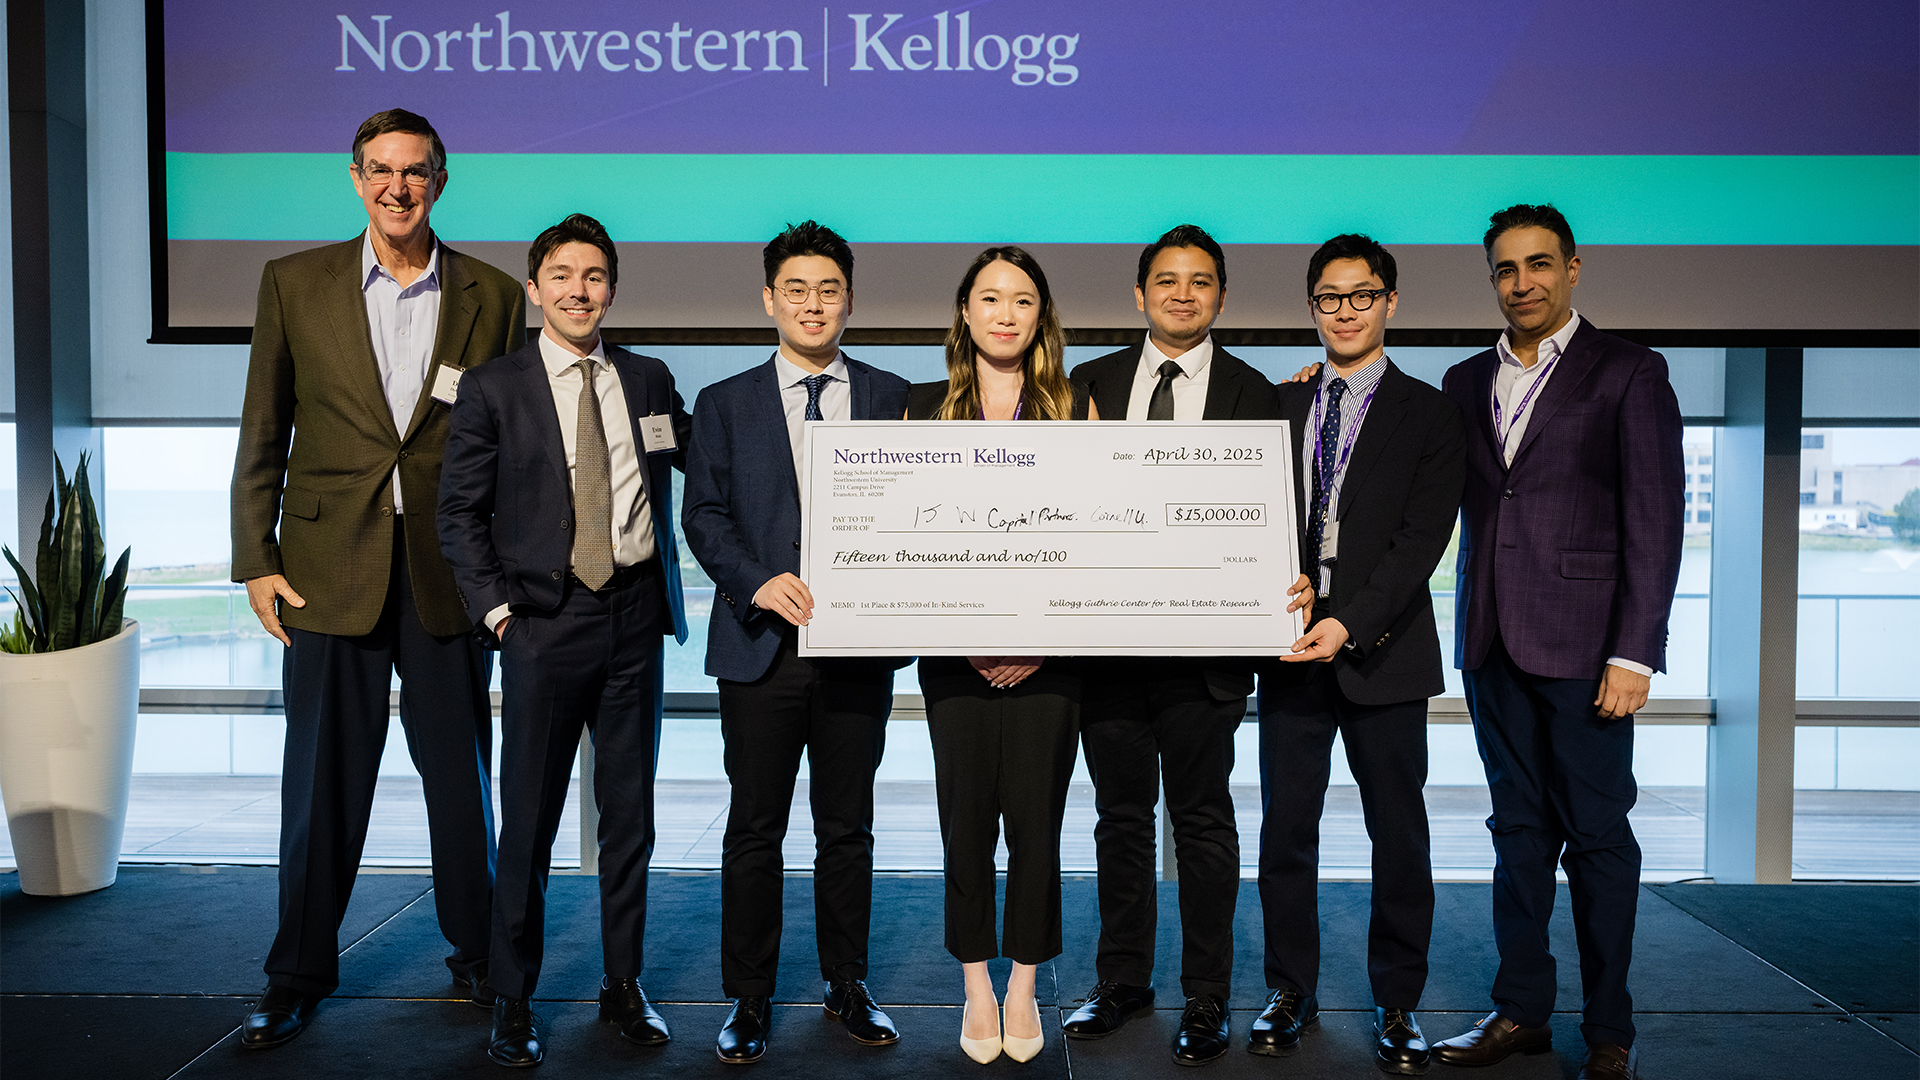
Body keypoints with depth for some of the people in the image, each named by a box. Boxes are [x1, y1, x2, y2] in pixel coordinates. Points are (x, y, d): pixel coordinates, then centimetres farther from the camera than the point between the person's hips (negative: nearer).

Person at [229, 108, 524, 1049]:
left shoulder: (493, 297, 4)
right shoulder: (295, 284, 6)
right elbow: (261, 437, 6)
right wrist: (257, 560, 0)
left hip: (451, 574, 0)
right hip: (329, 568, 0)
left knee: (462, 775, 9)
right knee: (322, 778, 8)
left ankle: (477, 955, 27)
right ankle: (299, 973, 24)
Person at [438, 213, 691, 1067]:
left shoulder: (650, 380, 9)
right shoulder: (492, 388, 1)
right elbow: (459, 513, 1)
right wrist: (495, 608, -6)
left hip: (635, 615, 3)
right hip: (544, 621, -2)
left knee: (631, 814, 10)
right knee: (529, 820, 3)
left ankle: (624, 987, 25)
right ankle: (513, 1003, 19)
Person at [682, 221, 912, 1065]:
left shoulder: (891, 397, 8)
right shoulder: (725, 403, 7)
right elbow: (704, 514, 1)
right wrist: (758, 583, -16)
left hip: (859, 642, 1)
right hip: (762, 645, 0)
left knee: (847, 829, 11)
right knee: (754, 830, 6)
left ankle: (847, 988, 26)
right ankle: (749, 1001, 19)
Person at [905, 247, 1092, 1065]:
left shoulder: (1074, 405, 6)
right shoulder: (926, 407, 8)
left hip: (1047, 650, 0)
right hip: (956, 650, 1)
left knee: (1036, 821, 3)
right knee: (966, 820, 6)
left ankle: (1023, 987, 20)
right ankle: (976, 988, 22)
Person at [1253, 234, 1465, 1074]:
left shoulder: (1430, 415, 4)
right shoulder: (1279, 406, 13)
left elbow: (1421, 538, -7)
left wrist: (1350, 623, -17)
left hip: (1383, 652, -2)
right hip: (1291, 645, 2)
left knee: (1399, 834, 5)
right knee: (1285, 829, 6)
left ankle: (1397, 1006, 20)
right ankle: (1291, 994, 21)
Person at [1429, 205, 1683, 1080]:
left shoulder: (1628, 373, 0)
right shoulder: (1467, 382, 14)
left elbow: (1654, 519, -6)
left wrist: (1634, 653, -12)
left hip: (1582, 639, -4)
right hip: (1493, 641, 4)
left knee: (1596, 834, 3)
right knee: (1518, 828, 11)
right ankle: (1521, 1010, 20)